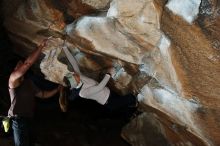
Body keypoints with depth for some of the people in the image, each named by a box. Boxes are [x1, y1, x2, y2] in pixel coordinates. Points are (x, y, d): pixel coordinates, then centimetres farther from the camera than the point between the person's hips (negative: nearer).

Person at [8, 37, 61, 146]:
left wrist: (57, 89, 16)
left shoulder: (29, 83, 16)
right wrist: (41, 46, -21)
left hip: (27, 120, 9)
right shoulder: (13, 79, -10)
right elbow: (28, 63, -24)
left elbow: (43, 94, 24)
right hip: (18, 120, -9)